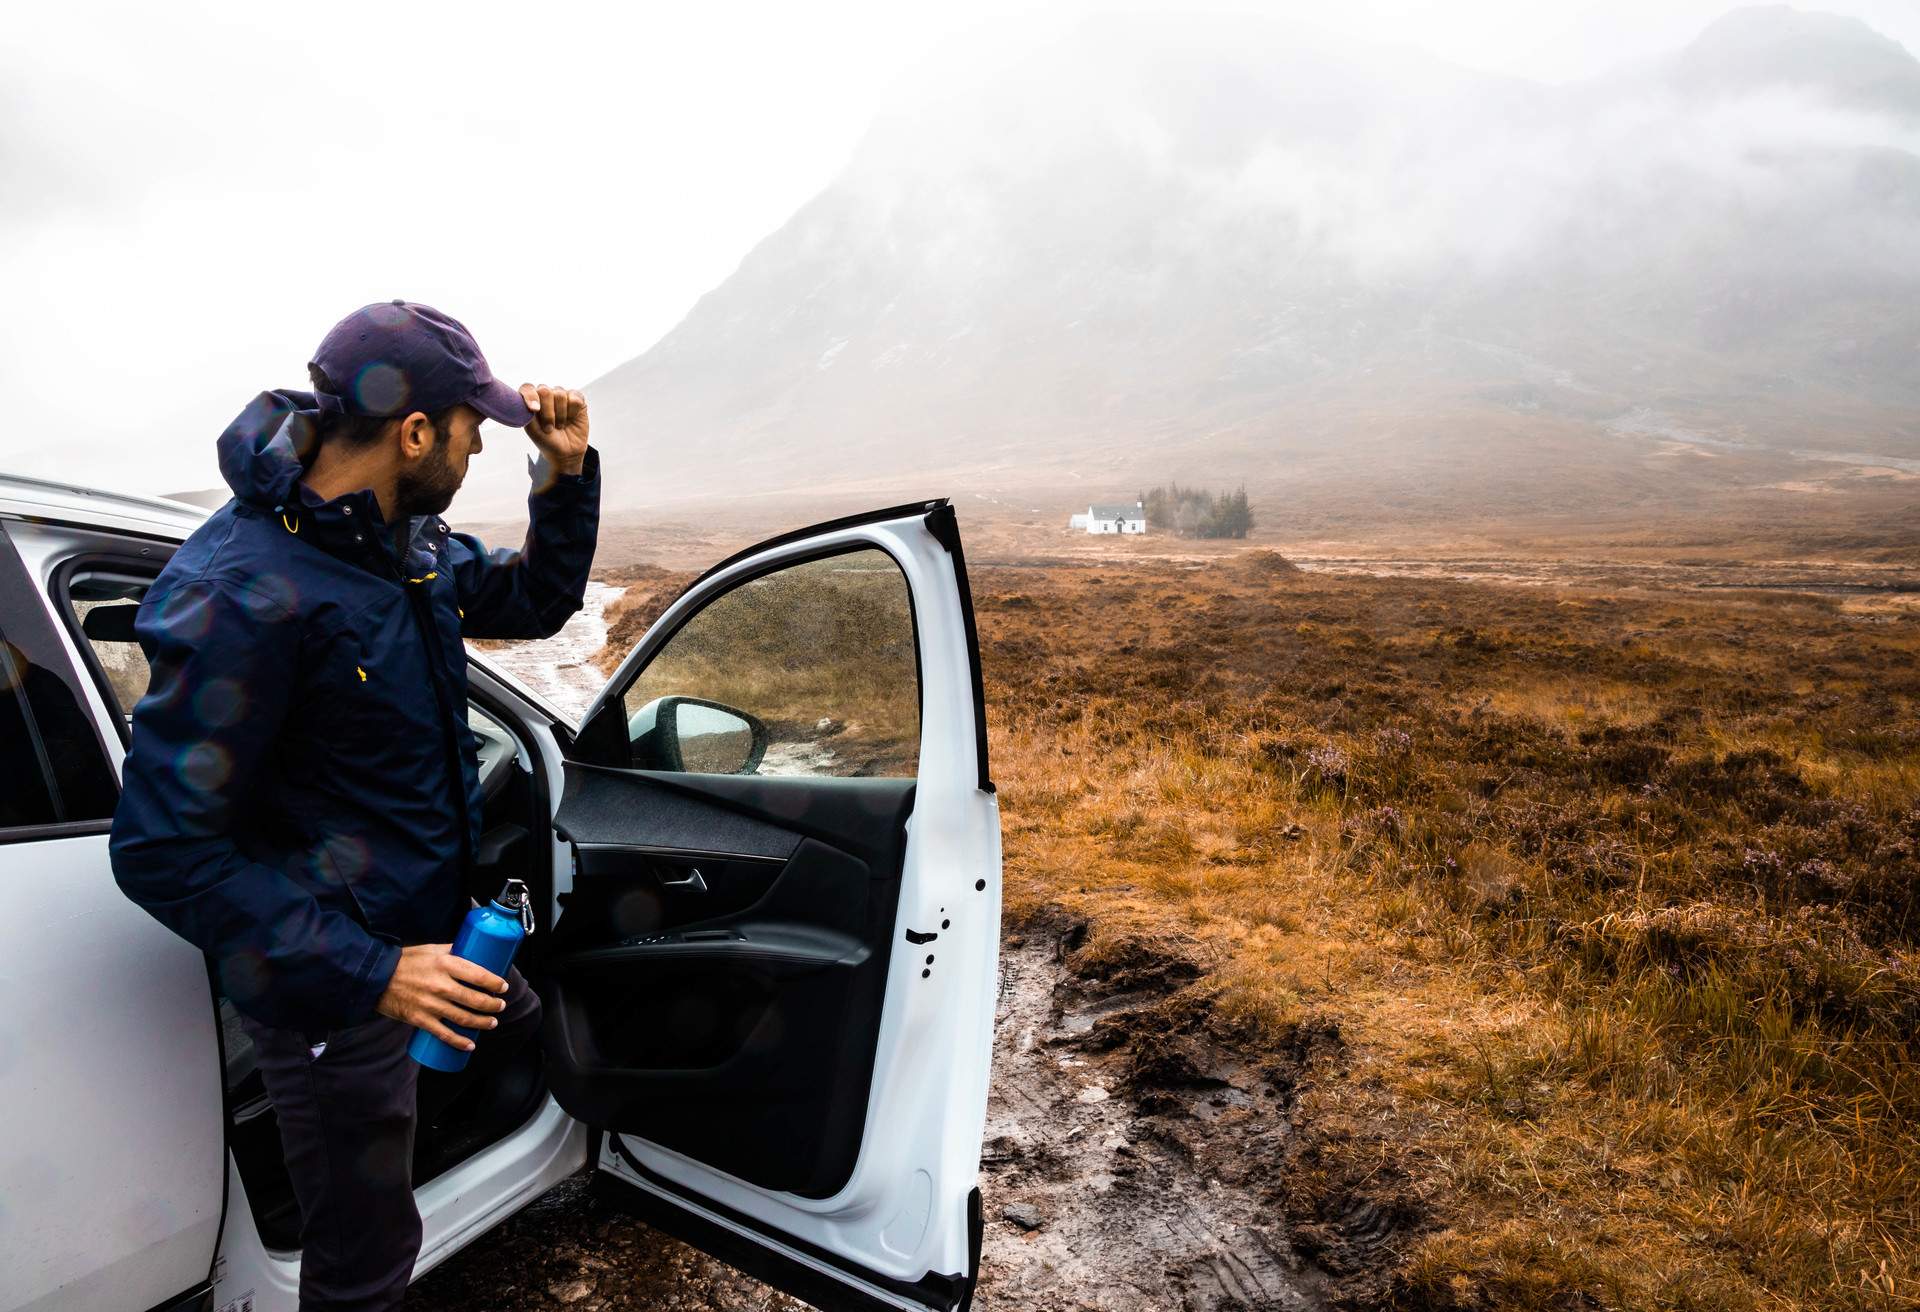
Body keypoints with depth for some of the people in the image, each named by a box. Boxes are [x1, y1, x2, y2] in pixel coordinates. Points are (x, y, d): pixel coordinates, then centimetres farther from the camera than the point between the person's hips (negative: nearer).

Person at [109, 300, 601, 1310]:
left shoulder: (407, 541, -3)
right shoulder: (242, 597, -30)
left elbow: (536, 602, 13)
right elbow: (163, 851, -28)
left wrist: (568, 471, -3)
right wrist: (370, 976, -29)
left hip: (429, 928, 8)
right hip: (338, 987, -8)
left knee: (515, 1027, 33)